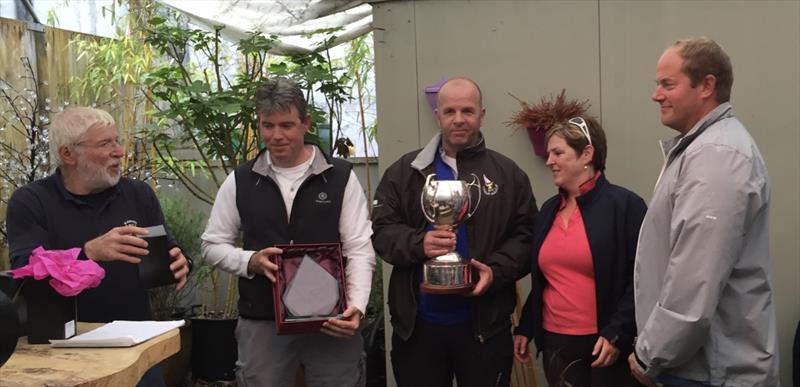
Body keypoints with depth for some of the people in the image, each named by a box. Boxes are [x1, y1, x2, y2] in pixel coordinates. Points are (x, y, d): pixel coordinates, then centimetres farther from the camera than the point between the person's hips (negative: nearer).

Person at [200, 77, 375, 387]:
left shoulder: (340, 176, 0)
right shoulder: (240, 181, 5)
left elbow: (360, 249, -3)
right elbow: (212, 245, 10)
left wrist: (357, 306, -17)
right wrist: (250, 261, -9)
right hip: (262, 322, 2)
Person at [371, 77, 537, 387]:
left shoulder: (508, 173, 4)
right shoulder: (405, 170, 5)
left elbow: (526, 236, 1)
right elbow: (381, 230, 1)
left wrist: (497, 270, -16)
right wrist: (418, 244, -19)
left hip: (485, 323, 0)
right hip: (417, 323, 1)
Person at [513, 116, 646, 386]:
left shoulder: (624, 205, -9)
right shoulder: (548, 210, 10)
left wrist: (617, 333, -16)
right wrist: (525, 328, 15)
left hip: (604, 344, -5)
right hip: (555, 344, 6)